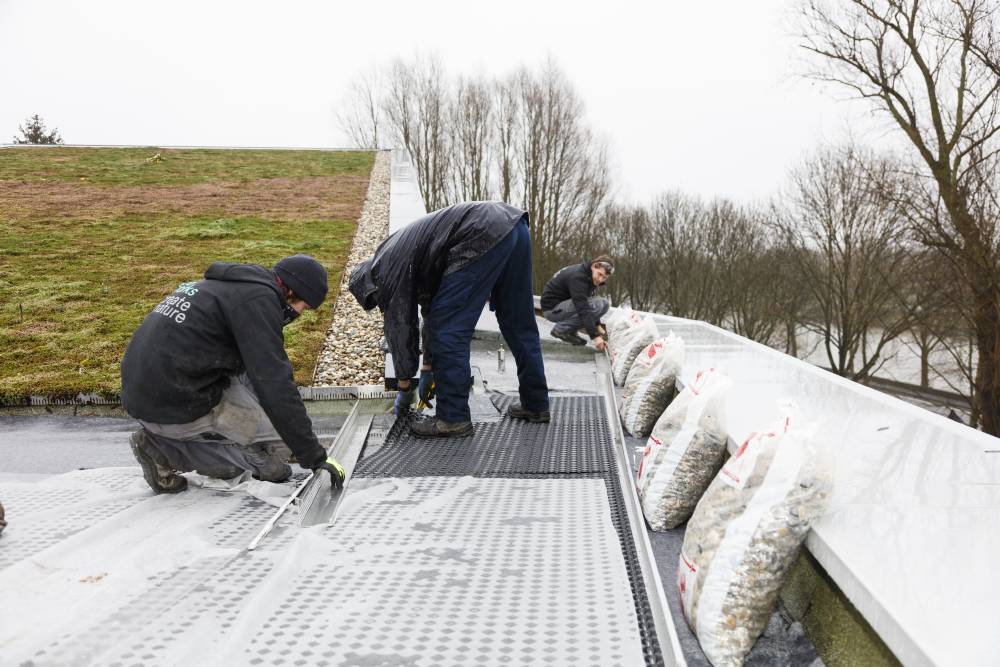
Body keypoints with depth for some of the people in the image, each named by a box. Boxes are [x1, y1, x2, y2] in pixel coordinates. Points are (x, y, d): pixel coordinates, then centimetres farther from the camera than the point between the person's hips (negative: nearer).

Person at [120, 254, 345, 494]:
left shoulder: (225, 286, 17)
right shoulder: (259, 298, -12)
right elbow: (276, 385, -18)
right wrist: (315, 457, -12)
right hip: (177, 408, -9)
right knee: (284, 437, -2)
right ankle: (167, 451, -4)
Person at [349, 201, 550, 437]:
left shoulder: (388, 271, 6)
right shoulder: (401, 251, 32)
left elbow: (400, 330, 9)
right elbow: (432, 309, 36)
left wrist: (404, 389, 21)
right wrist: (428, 369, 38)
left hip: (484, 235, -10)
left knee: (450, 329, 0)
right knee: (518, 324, 18)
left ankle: (454, 417, 5)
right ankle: (535, 404, 27)